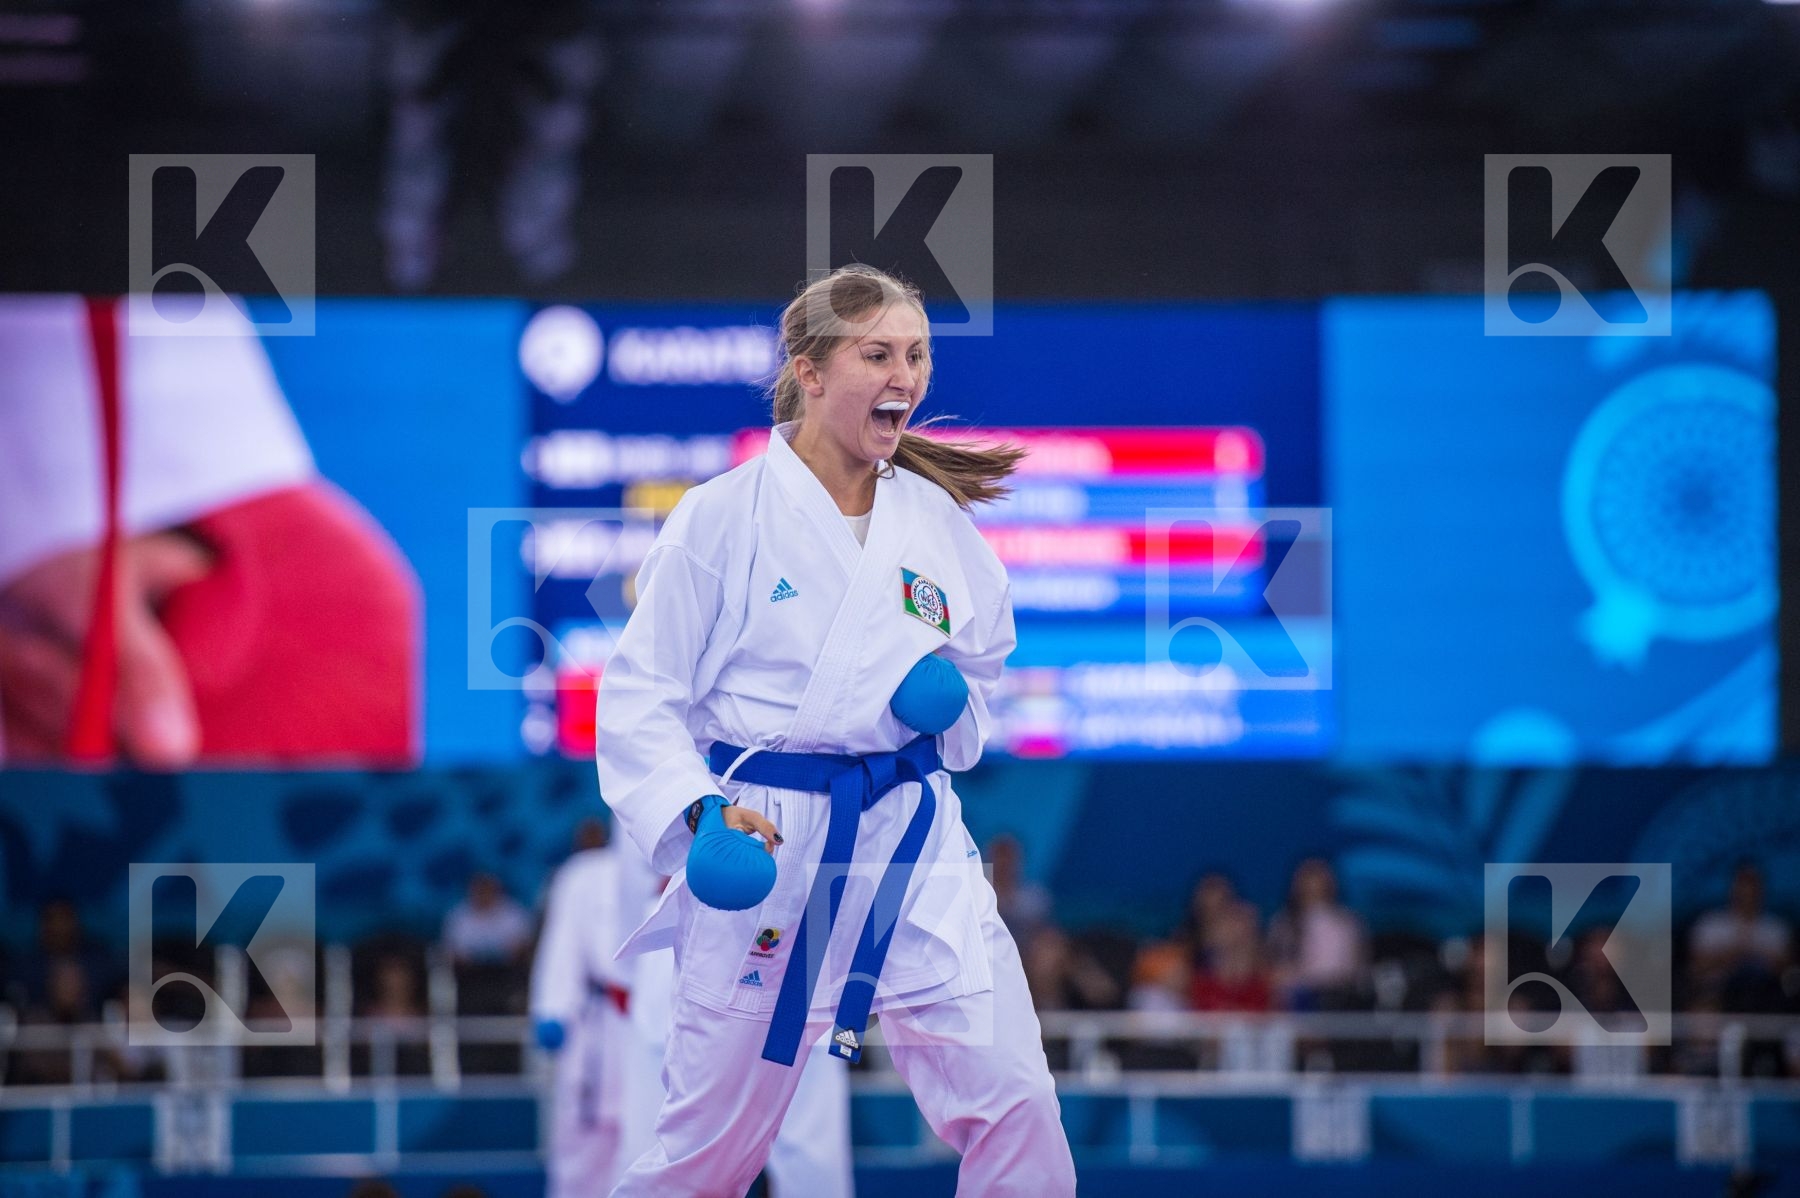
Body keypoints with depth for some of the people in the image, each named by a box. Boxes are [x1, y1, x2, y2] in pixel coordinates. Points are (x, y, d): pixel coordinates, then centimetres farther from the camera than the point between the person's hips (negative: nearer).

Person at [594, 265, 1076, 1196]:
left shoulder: (937, 518, 6)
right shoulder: (725, 516, -7)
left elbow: (983, 664, 22)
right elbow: (638, 697, -6)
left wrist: (952, 701, -1)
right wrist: (698, 809, -22)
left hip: (915, 844, 4)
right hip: (768, 850, -3)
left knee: (1013, 1104, -7)